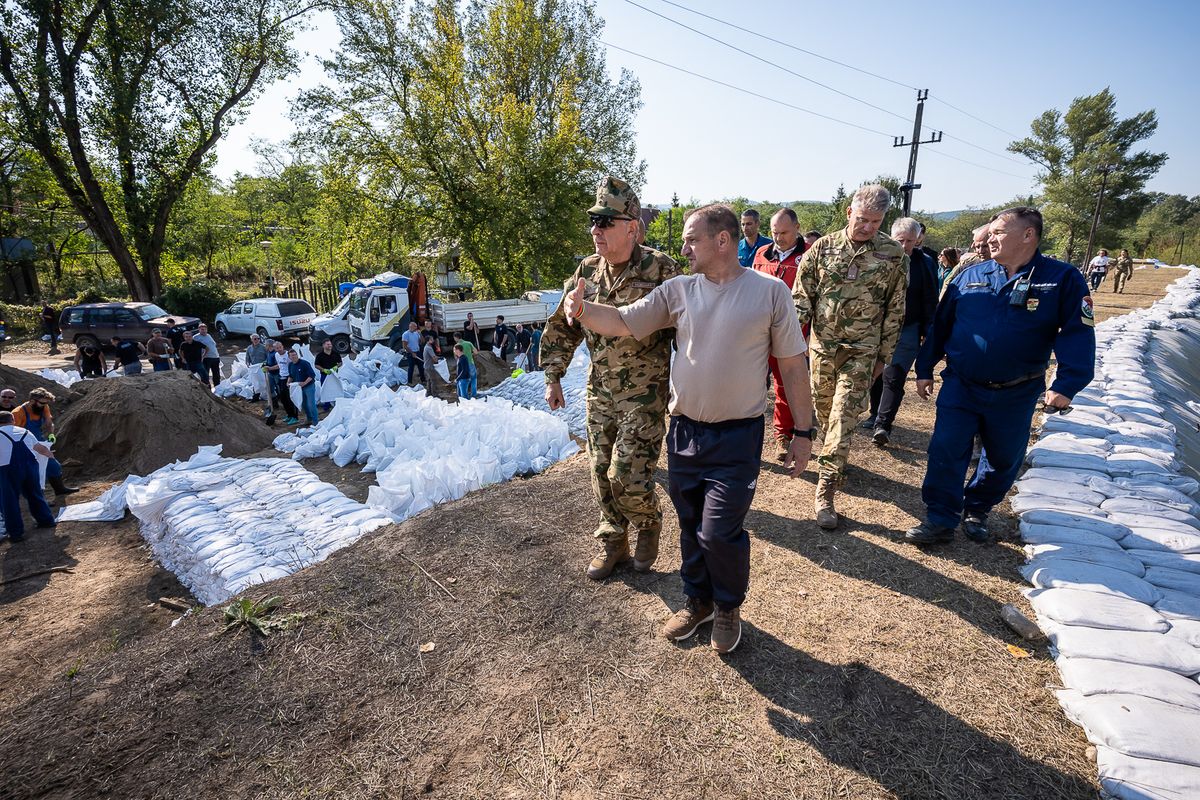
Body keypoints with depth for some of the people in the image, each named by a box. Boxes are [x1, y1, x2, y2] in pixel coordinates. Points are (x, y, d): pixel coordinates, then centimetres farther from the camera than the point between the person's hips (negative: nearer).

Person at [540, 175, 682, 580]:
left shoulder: (660, 269, -14)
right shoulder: (587, 270, 2)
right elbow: (562, 326, 11)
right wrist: (553, 378, 9)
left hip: (645, 393, -5)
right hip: (600, 391, 6)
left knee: (627, 476, -8)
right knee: (601, 474, 11)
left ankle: (648, 525, 26)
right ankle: (613, 542, 32)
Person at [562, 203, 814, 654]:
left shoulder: (770, 291, -6)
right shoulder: (678, 290, 2)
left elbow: (792, 365, -2)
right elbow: (623, 322, -1)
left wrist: (804, 432, -1)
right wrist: (583, 311, -22)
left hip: (737, 436, -4)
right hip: (684, 431, 4)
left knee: (719, 532, -3)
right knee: (690, 526, 16)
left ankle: (728, 607, 27)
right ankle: (698, 600, 40)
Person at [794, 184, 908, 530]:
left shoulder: (894, 255, -2)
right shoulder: (824, 247, 1)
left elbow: (895, 310, 3)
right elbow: (802, 293, 4)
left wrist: (884, 355, 4)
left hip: (861, 351, -2)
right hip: (822, 345, 2)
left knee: (842, 419, -8)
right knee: (824, 411, 14)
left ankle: (825, 492, -3)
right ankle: (836, 464, 40)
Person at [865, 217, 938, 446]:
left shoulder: (923, 263, 0)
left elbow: (930, 301, 4)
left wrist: (927, 332, -1)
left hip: (907, 330, -2)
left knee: (893, 377, -10)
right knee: (876, 375, 10)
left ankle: (883, 424, -11)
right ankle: (876, 414, 27)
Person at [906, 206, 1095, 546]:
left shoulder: (1062, 279, -5)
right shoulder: (970, 276, 2)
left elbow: (1077, 334, -8)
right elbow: (940, 324, 7)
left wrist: (1066, 384, -20)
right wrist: (924, 369, 8)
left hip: (1016, 395, 0)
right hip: (960, 387, 1)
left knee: (1004, 459, 13)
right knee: (946, 452, -5)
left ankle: (976, 511, 35)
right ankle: (940, 520, 6)